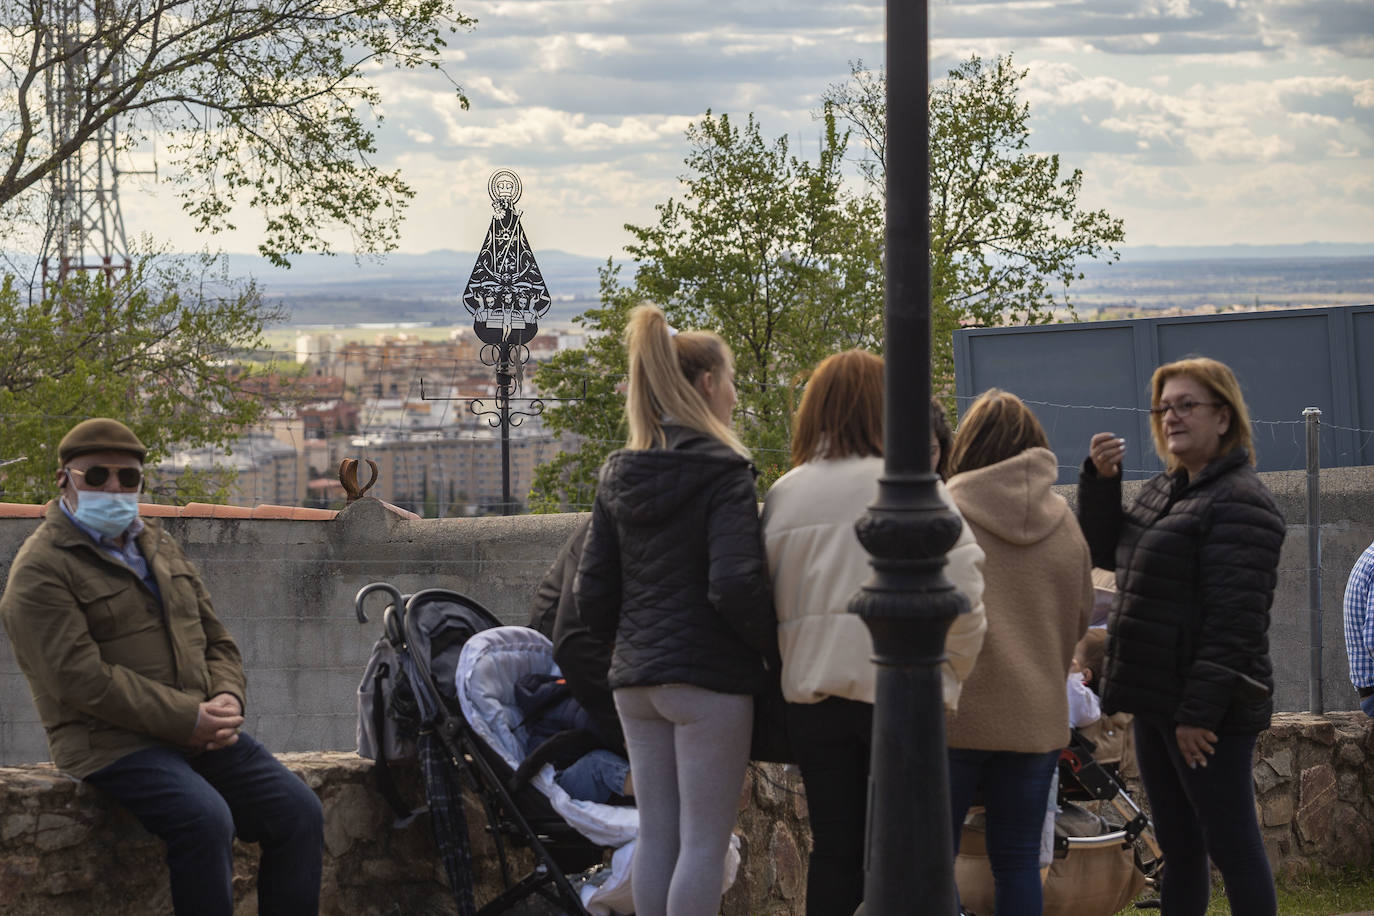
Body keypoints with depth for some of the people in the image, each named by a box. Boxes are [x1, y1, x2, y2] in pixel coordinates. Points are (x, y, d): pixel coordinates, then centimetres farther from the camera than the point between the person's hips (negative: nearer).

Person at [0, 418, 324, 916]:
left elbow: (217, 640, 22)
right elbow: (83, 678, -17)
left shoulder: (159, 547, 20)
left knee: (299, 811, -8)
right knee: (206, 819, -32)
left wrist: (226, 699, -2)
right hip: (112, 741, -8)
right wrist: (188, 720, -19)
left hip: (201, 730, 8)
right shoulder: (41, 570, -6)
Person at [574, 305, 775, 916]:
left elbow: (591, 595, 8)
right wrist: (781, 647, -7)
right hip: (710, 678, -7)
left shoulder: (618, 476, 10)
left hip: (637, 680, 7)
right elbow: (735, 585, -21)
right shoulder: (722, 472, -11)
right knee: (704, 844, -3)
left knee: (656, 837, 11)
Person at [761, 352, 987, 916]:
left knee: (833, 852, 10)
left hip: (812, 694, 4)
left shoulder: (783, 495, 6)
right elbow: (962, 592, -13)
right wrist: (954, 668, 2)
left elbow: (768, 599, 7)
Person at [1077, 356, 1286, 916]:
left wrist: (1201, 710, -24)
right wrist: (1100, 481, 7)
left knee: (1231, 847, -6)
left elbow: (1234, 617, -20)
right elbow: (1104, 552, 24)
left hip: (1207, 709, -10)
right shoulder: (1163, 491, 15)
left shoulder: (1239, 502, -14)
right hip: (1157, 701, 10)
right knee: (1177, 848, 14)